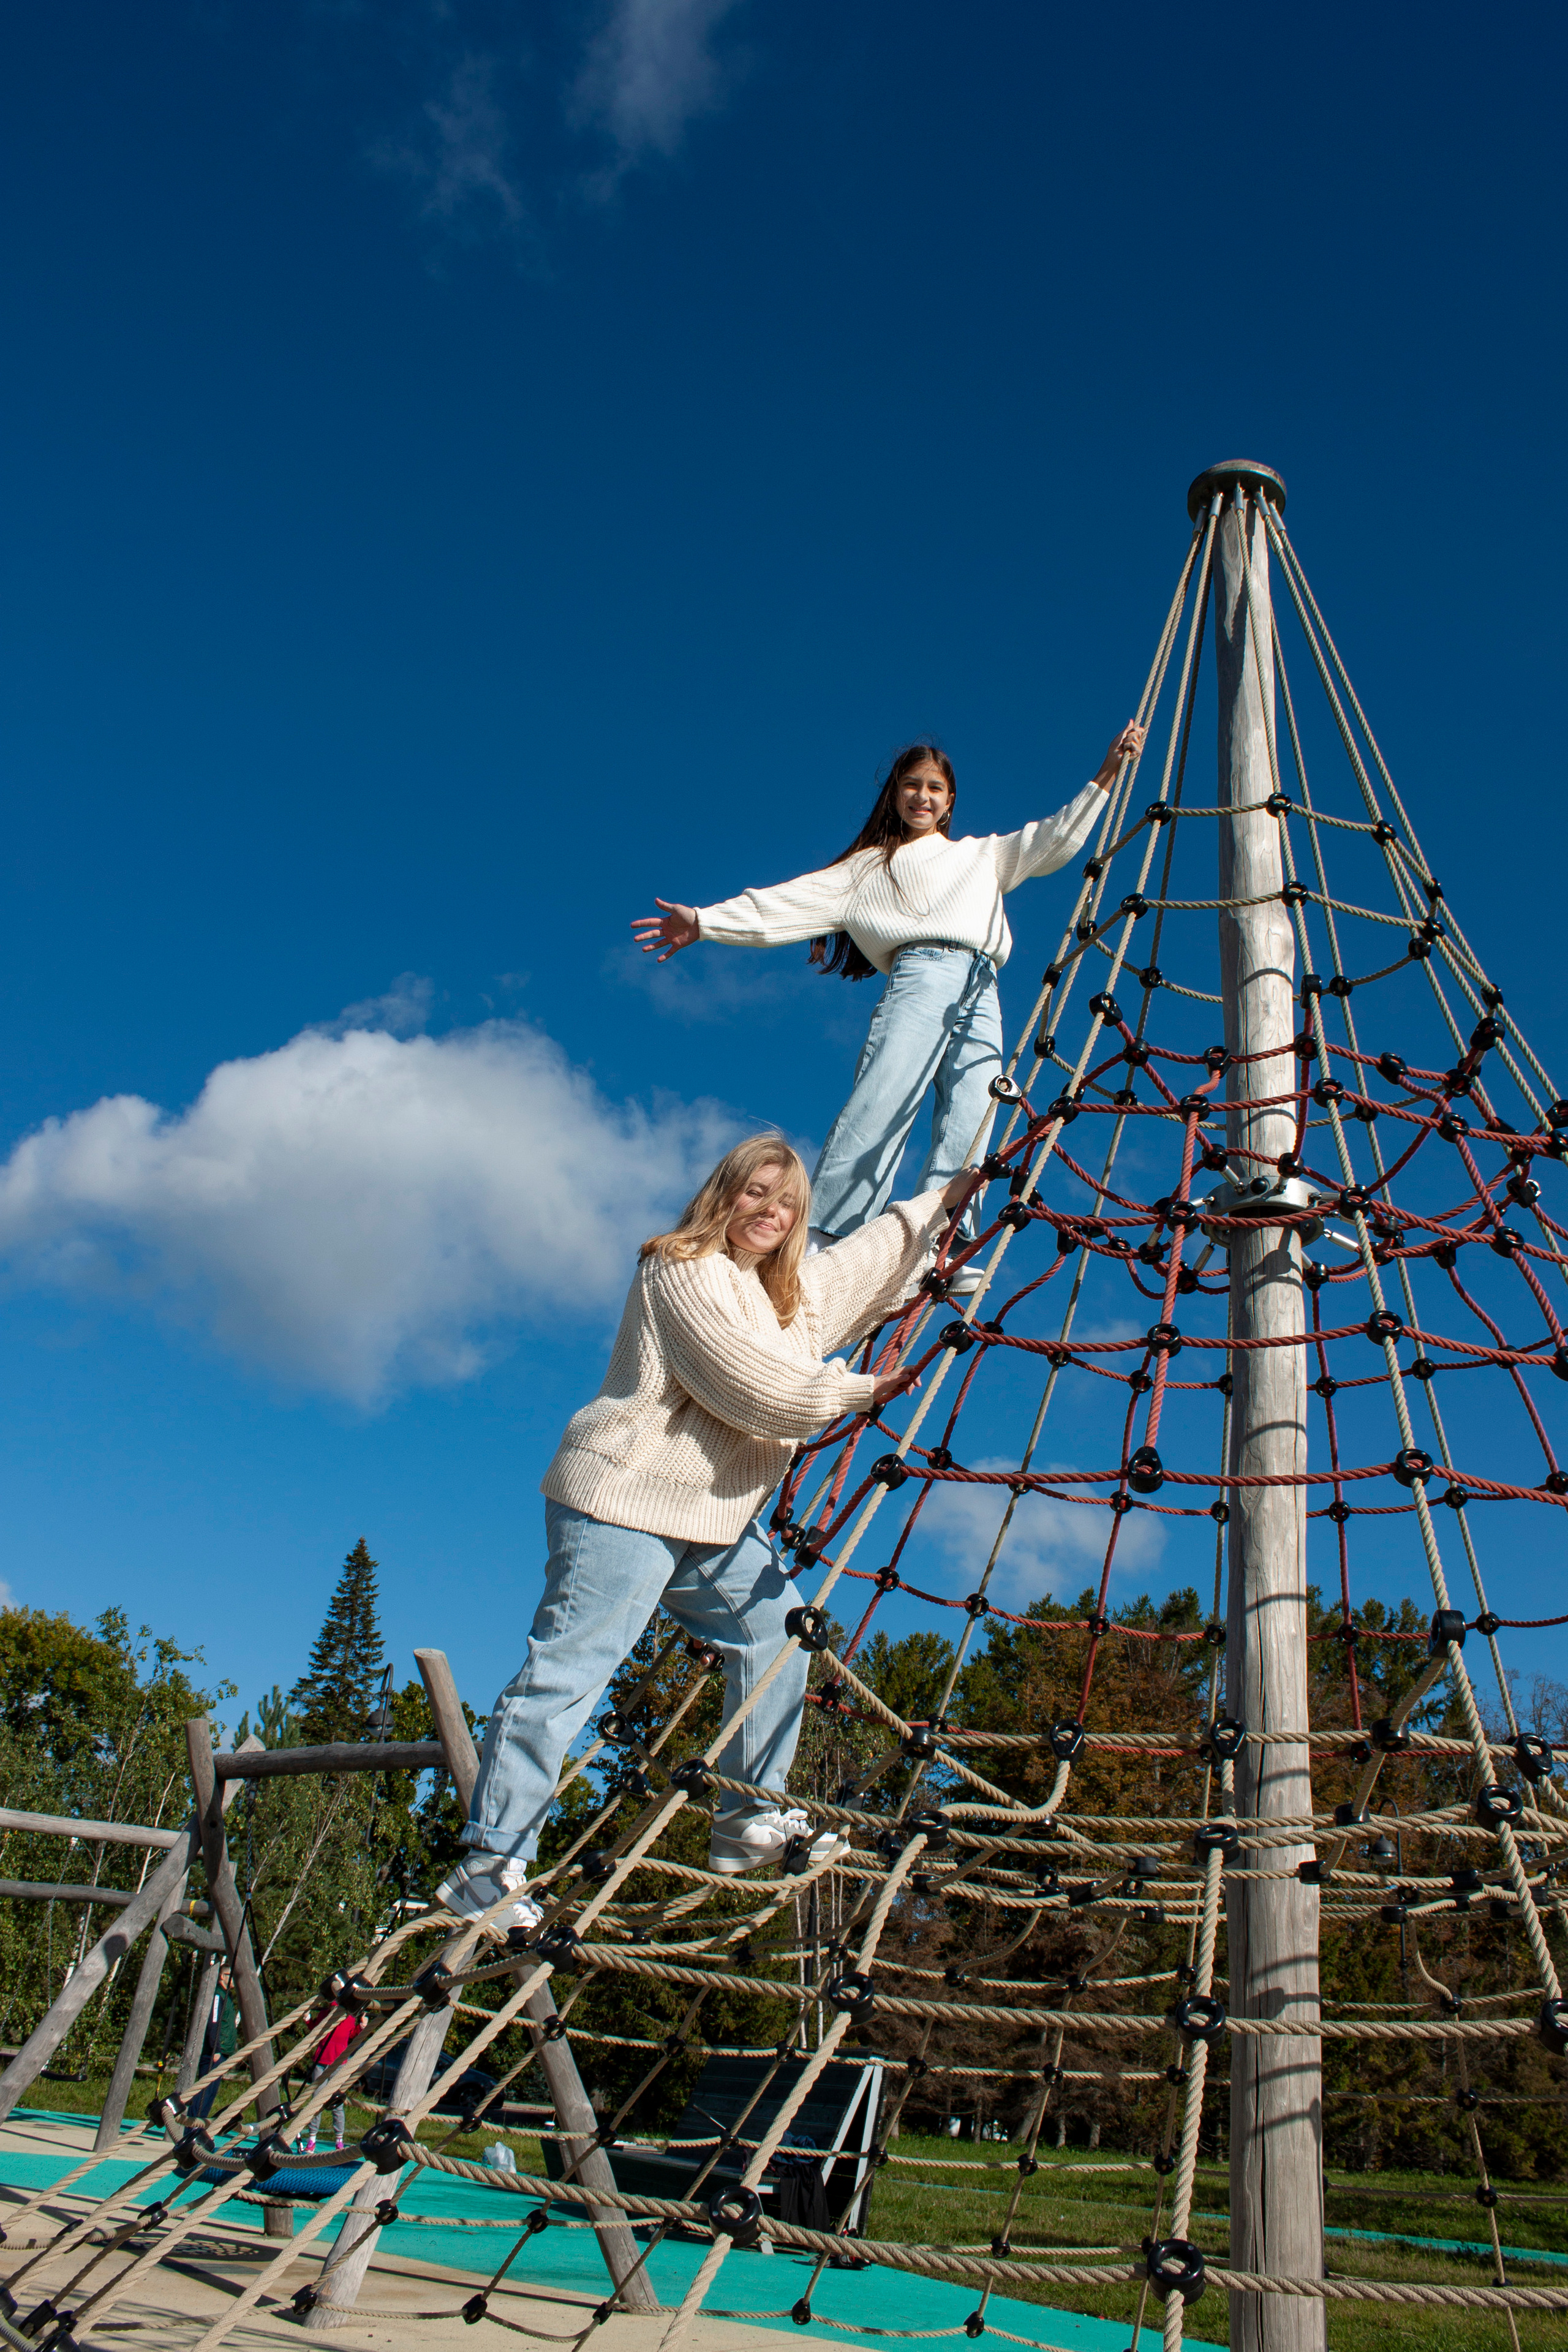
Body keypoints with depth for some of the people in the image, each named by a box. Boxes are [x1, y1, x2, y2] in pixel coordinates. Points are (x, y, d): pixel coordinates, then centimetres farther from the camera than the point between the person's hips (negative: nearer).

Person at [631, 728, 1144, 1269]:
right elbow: (801, 900, 16)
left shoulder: (983, 854, 34)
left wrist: (1106, 773, 25)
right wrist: (705, 921, 6)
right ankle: (815, 1239, -25)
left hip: (983, 993, 3)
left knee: (968, 1129, -16)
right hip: (920, 976, -3)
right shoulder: (871, 864, 25)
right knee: (877, 1108, -22)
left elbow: (1057, 840, 33)